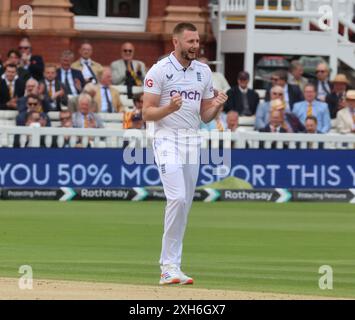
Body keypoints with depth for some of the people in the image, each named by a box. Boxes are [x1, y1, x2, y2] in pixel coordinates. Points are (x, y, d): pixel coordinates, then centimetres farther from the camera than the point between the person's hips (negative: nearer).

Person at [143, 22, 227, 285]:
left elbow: (205, 116, 15)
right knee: (177, 198, -20)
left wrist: (217, 106, -6)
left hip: (193, 140, 6)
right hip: (167, 138, -6)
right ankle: (170, 266, -18)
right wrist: (169, 108, -26)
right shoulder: (160, 70, -6)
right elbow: (147, 113, -8)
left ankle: (170, 267, 11)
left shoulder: (204, 72, 11)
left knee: (185, 205, 5)